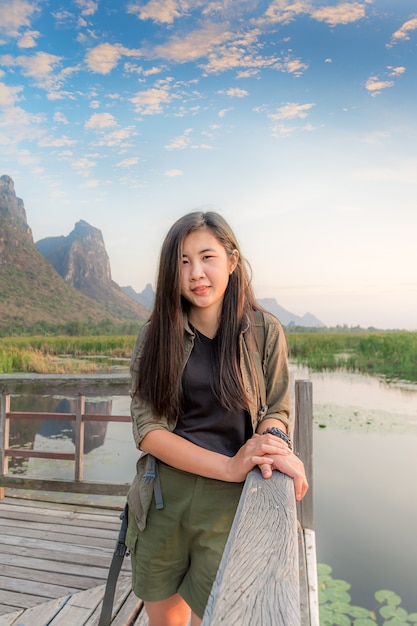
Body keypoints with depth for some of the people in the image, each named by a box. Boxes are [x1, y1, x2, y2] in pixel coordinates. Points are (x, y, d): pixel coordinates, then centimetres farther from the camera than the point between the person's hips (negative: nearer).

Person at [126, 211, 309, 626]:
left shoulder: (264, 331, -5)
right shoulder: (156, 335, -4)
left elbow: (276, 410, 4)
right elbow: (146, 428, -9)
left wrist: (273, 443, -20)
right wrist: (229, 466, -21)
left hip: (230, 503, -1)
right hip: (162, 498, 2)